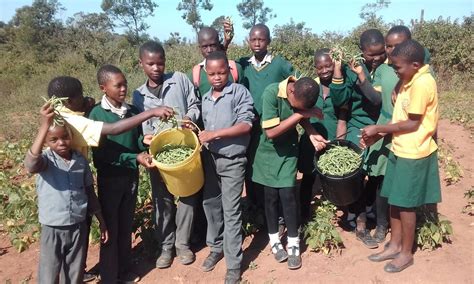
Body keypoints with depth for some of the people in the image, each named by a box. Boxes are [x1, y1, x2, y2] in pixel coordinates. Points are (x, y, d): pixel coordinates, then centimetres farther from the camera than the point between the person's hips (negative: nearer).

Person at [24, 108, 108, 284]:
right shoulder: (45, 159, -13)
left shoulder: (81, 160, -2)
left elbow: (90, 193, 8)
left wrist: (101, 222, 10)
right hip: (52, 230, -3)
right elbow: (31, 165, -39)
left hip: (79, 228, 3)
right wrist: (44, 126, -46)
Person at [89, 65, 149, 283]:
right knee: (110, 229, 8)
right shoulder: (97, 114, -14)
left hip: (131, 176, 5)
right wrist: (135, 158, -24)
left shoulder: (132, 110, 0)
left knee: (126, 226, 17)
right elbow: (102, 153, -19)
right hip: (109, 179, -4)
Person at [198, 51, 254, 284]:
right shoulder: (205, 98, 10)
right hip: (209, 159, 6)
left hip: (232, 161, -6)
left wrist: (215, 134, -21)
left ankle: (234, 264, 11)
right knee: (210, 204, 15)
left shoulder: (240, 92, -9)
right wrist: (199, 137, -1)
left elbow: (246, 124, -18)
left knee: (231, 211, -1)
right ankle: (216, 247, 36)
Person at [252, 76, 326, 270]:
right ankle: (274, 241, 25)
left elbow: (302, 118, 2)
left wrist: (312, 135, -18)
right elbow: (271, 132, -29)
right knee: (271, 196, 7)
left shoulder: (303, 96, -15)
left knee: (288, 196, -1)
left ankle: (293, 245, 14)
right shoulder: (271, 93, -28)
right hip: (269, 152, -2)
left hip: (289, 151, 2)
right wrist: (299, 114, -32)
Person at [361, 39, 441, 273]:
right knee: (394, 200, 15)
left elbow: (412, 124, -19)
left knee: (405, 204, 4)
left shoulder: (422, 83, -21)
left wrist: (378, 129, -14)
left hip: (413, 154, -8)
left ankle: (406, 253, 21)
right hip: (399, 149, 8)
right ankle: (394, 245, 29)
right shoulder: (409, 80, 8)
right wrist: (378, 135, 1)